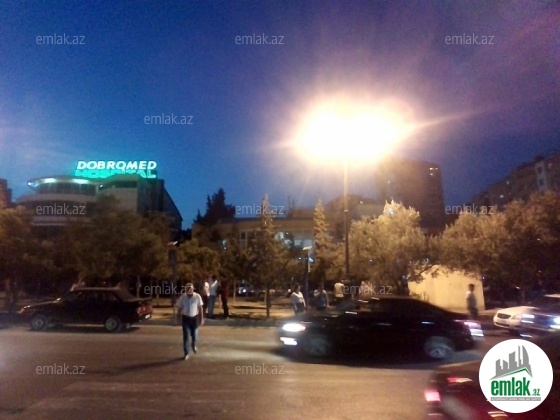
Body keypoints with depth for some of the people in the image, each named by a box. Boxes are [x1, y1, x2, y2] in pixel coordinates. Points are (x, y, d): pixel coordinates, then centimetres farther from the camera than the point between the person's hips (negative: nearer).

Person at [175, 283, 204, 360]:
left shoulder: (197, 297, -13)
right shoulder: (182, 297, -11)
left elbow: (200, 308, -5)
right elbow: (179, 308, -2)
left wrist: (202, 319, -4)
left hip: (194, 318, 0)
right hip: (185, 318, 0)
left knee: (194, 335, 8)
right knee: (186, 337, 1)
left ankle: (194, 345, 43)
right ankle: (186, 354, 15)